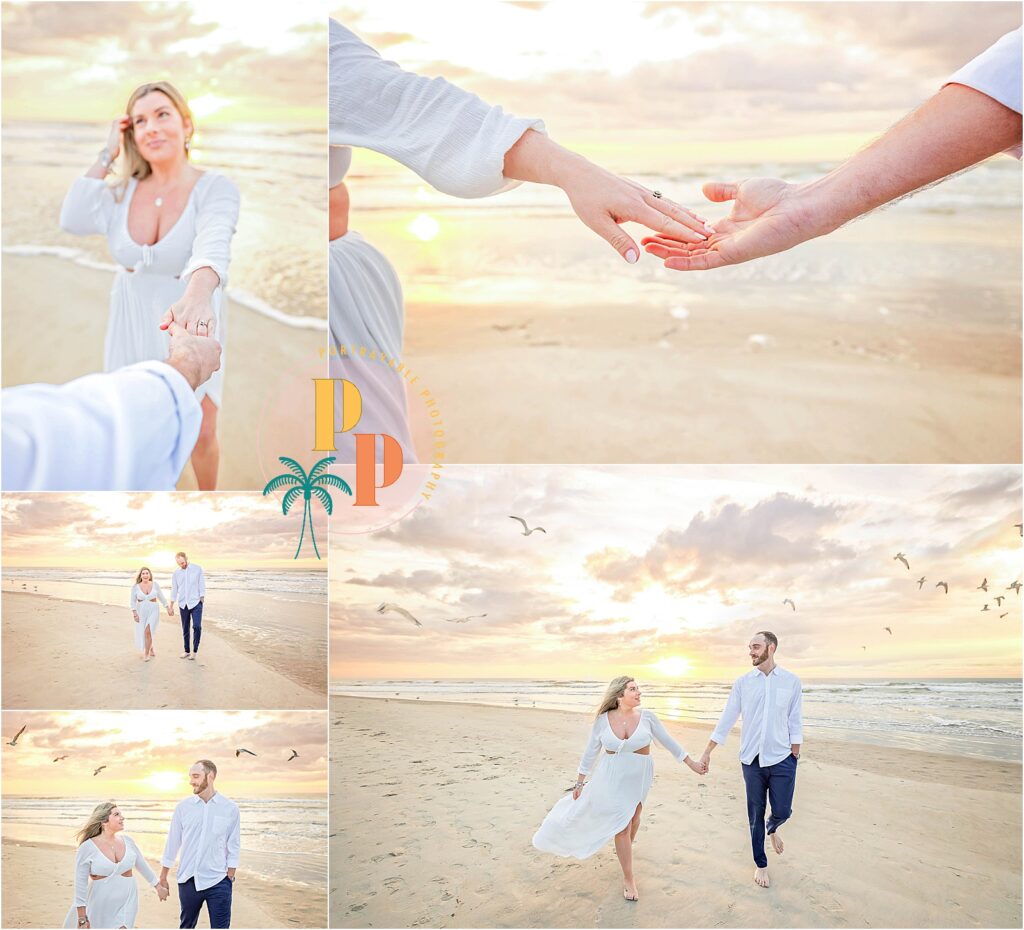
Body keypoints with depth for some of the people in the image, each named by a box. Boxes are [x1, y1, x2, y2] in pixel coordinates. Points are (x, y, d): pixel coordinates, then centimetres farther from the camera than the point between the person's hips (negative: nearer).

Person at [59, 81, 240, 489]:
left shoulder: (215, 188, -20)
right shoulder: (126, 190, -5)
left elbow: (212, 248, -40)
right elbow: (74, 221, -21)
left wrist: (197, 296, -62)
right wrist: (107, 154, -16)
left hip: (189, 322, -3)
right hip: (133, 322, 4)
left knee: (201, 434, 1)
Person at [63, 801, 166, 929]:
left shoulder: (127, 840, 0)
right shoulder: (87, 848, -12)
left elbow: (142, 864, 15)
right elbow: (80, 883, -9)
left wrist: (158, 887, 22)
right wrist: (82, 918, -10)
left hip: (126, 903, 2)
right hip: (101, 906, -2)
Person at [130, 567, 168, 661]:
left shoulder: (155, 585, -3)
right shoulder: (135, 587, -5)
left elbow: (161, 597, 7)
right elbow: (133, 601, -1)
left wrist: (168, 607, 7)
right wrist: (134, 613, -9)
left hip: (153, 611, -2)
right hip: (141, 612, 2)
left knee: (148, 632, -16)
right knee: (142, 633, 10)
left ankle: (146, 654, -3)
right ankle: (151, 649, 37)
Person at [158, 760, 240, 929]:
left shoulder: (230, 808, -2)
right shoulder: (183, 807, 1)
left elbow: (233, 847, 2)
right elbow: (172, 843, 8)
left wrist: (230, 878, 0)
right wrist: (162, 878, 12)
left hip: (218, 882, -2)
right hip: (188, 880, 2)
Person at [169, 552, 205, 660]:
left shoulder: (197, 569, -4)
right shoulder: (176, 573, 4)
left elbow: (202, 586, -2)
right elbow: (174, 590, 9)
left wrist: (202, 601, -7)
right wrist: (171, 606, 8)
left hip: (196, 603, -3)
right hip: (183, 604, 3)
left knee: (197, 626, -13)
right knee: (185, 629, 7)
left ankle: (195, 650, 0)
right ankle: (187, 651, 18)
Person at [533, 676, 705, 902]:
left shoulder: (647, 717, -8)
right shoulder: (603, 720, -7)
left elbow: (668, 742, 2)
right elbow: (591, 752, 2)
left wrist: (692, 764, 4)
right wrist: (580, 781, 6)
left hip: (639, 778, 1)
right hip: (611, 778, -1)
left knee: (632, 820, 8)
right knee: (622, 827, -1)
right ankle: (629, 880, 10)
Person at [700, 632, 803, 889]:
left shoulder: (791, 681, -2)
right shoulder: (742, 682, 1)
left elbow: (795, 722, 2)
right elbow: (726, 719, 3)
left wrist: (795, 754, -2)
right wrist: (707, 752, 2)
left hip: (782, 759, -1)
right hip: (752, 760, 1)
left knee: (782, 811, 0)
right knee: (755, 815, 7)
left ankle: (773, 829, 37)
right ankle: (760, 864, 24)